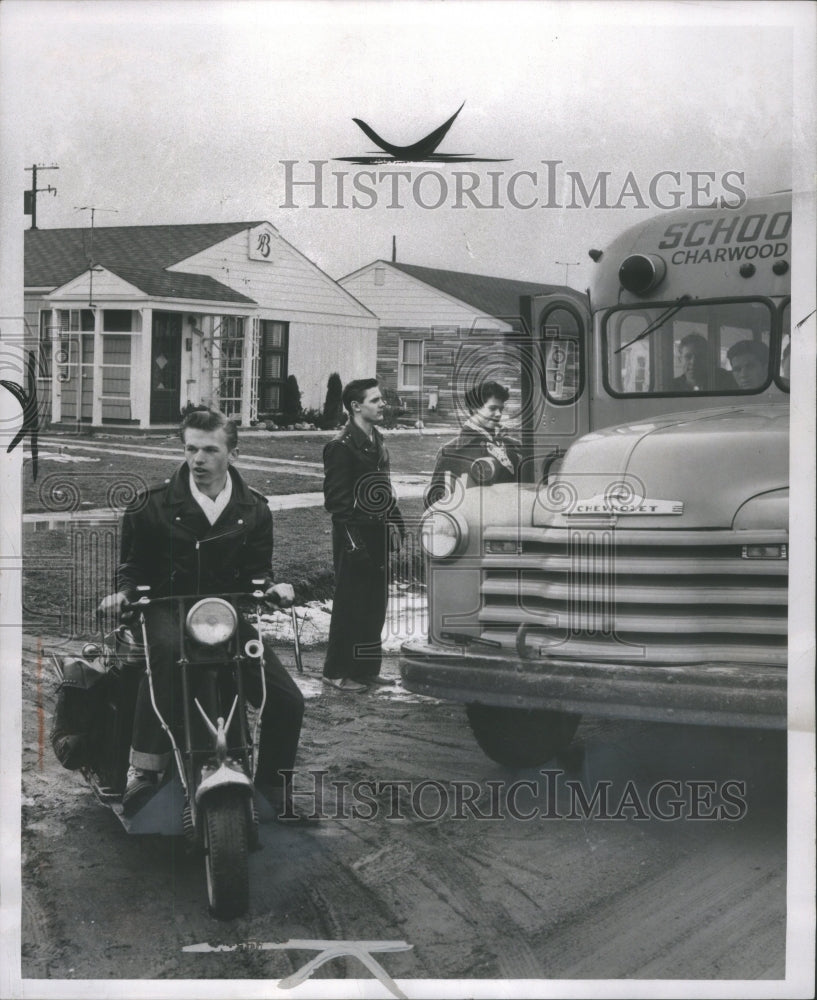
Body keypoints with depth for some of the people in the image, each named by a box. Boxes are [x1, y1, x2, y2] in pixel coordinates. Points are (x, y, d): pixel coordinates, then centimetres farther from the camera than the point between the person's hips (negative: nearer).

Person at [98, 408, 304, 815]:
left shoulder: (253, 510, 6)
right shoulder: (154, 504, -3)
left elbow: (257, 569, 11)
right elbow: (133, 564, 8)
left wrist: (270, 587, -11)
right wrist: (124, 591, -12)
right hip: (168, 609, -3)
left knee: (288, 701, -9)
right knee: (165, 649, -42)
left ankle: (271, 789, 14)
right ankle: (144, 767, -37)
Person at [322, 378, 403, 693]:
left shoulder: (376, 441, 14)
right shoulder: (341, 446, -13)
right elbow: (335, 499, -16)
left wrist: (394, 522, 12)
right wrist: (352, 539, -18)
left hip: (378, 536, 8)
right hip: (355, 538, -8)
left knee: (376, 605, 11)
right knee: (350, 606, -2)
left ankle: (366, 668, 21)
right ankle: (336, 672, 7)